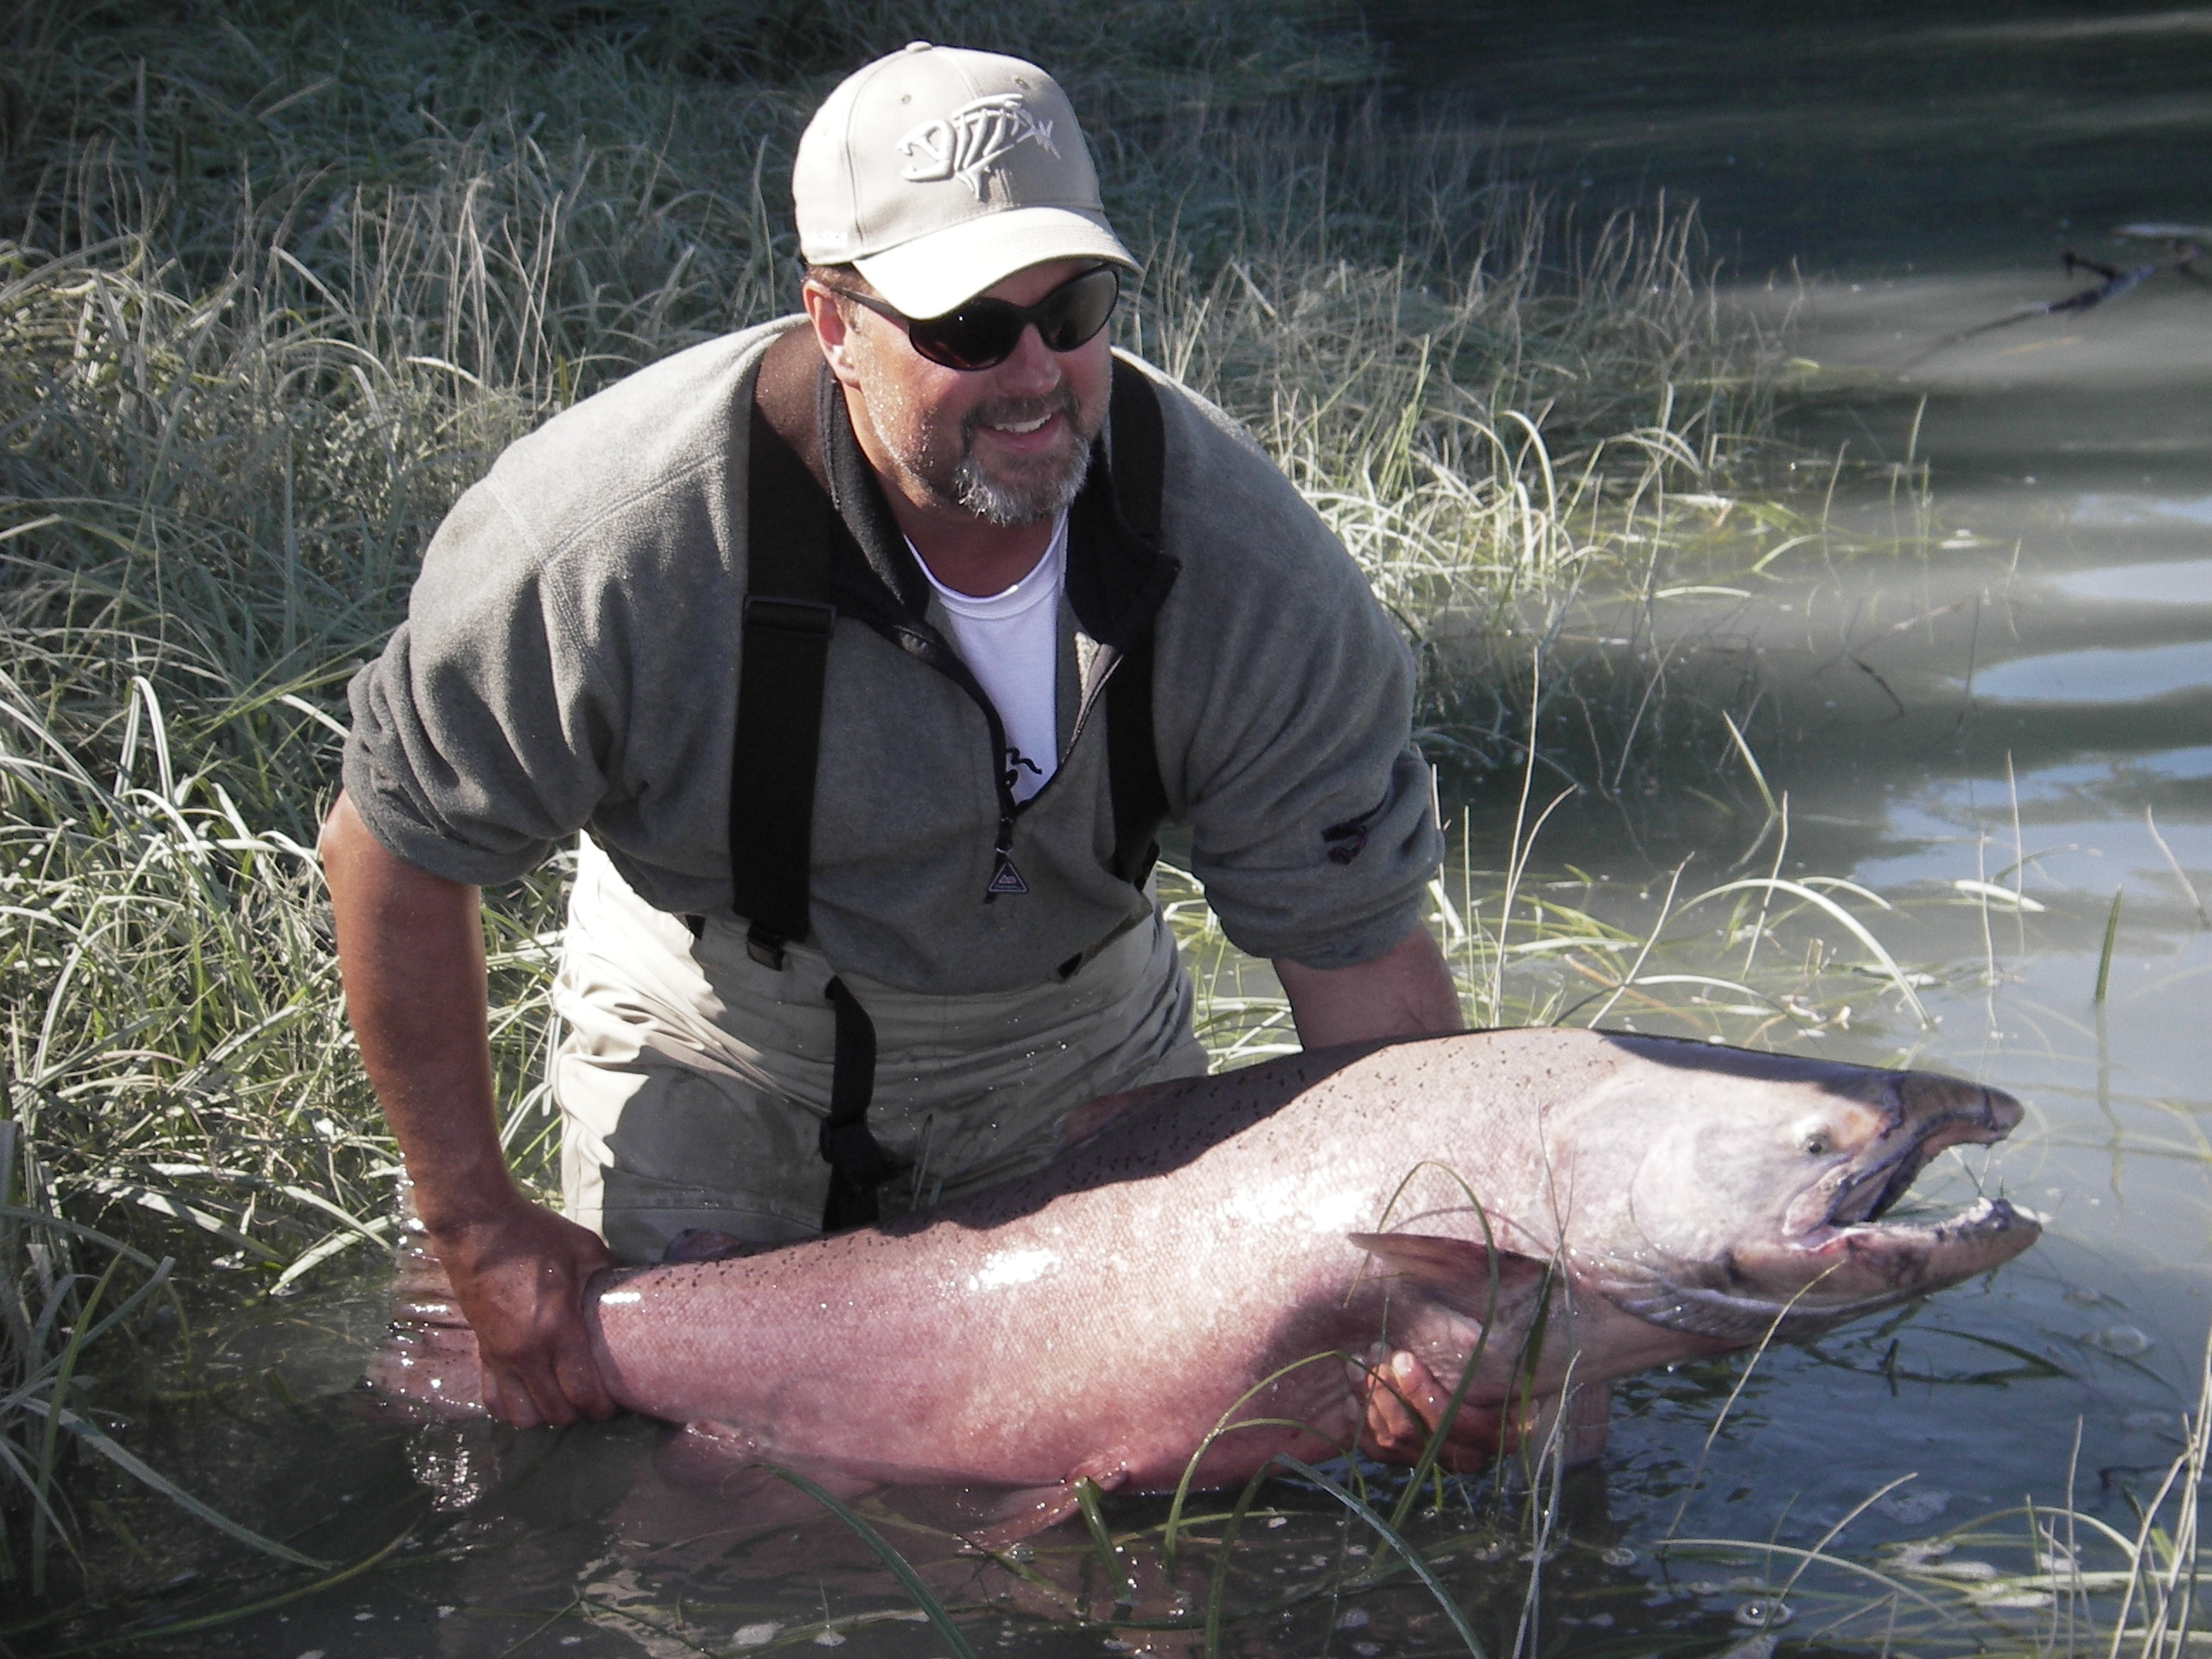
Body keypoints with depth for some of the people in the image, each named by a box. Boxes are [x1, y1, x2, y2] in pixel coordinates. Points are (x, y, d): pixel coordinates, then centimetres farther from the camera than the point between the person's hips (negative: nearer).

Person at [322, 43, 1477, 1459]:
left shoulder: (1247, 559, -27)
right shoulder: (618, 541, -34)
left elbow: (1362, 947, -19)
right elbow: (394, 848, -19)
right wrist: (480, 1232, -16)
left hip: (1077, 1037, 2)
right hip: (717, 1041, -2)